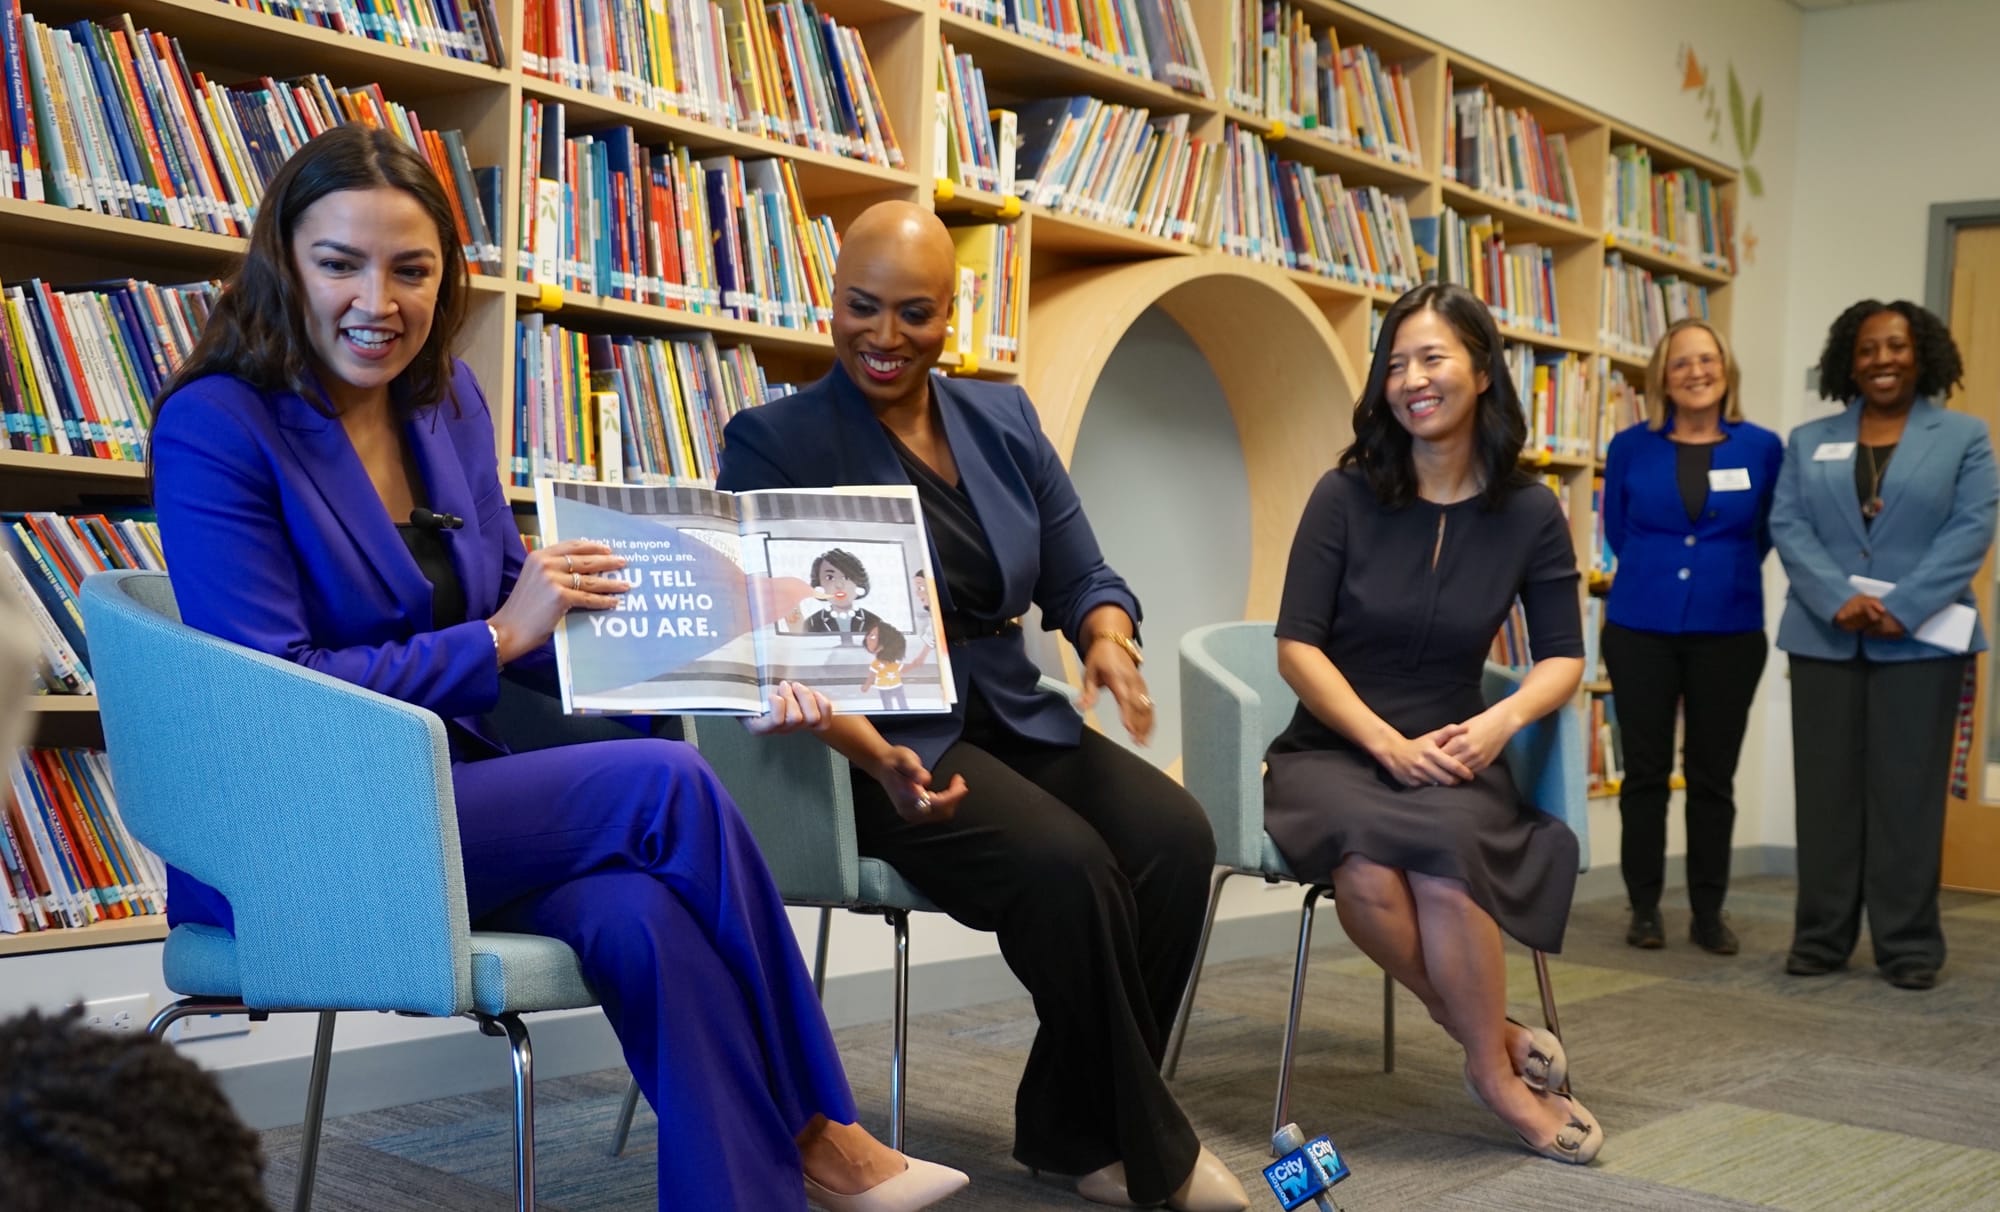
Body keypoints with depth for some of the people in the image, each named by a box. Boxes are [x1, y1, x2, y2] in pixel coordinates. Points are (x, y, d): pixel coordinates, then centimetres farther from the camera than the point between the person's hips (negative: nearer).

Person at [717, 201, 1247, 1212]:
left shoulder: (1004, 420, 11)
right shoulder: (772, 443, -5)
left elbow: (1079, 578, 10)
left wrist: (1109, 641, -15)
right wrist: (874, 753, -31)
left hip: (1016, 721, 6)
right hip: (879, 743, -5)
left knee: (1175, 836, -22)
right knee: (1066, 864, -31)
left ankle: (1069, 1128, -4)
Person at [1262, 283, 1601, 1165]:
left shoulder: (1528, 513, 4)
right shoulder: (1346, 495, -2)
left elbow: (1563, 658, 8)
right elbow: (1296, 647, -5)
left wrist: (1501, 720, -13)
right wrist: (1388, 742, -15)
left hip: (1449, 759, 1)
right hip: (1331, 752, -1)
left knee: (1444, 862, -34)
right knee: (1368, 870, -34)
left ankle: (1491, 1066, -12)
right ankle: (1492, 1038, -10)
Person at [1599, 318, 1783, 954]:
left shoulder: (1763, 447, 0)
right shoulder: (1631, 447, 1)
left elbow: (1765, 535, 12)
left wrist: (1722, 572, 12)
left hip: (1729, 631, 0)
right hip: (1641, 627, 0)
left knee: (1714, 776, 6)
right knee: (1645, 771, 4)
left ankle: (1709, 911, 15)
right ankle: (1644, 907, 13)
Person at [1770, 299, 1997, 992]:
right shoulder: (1808, 441, 14)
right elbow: (1788, 526, 2)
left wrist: (1902, 608, -16)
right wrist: (1838, 600, -15)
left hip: (1921, 641, -2)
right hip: (1825, 638, 2)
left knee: (1908, 791, 0)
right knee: (1825, 790, 4)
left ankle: (1909, 944, 7)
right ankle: (1821, 936, 12)